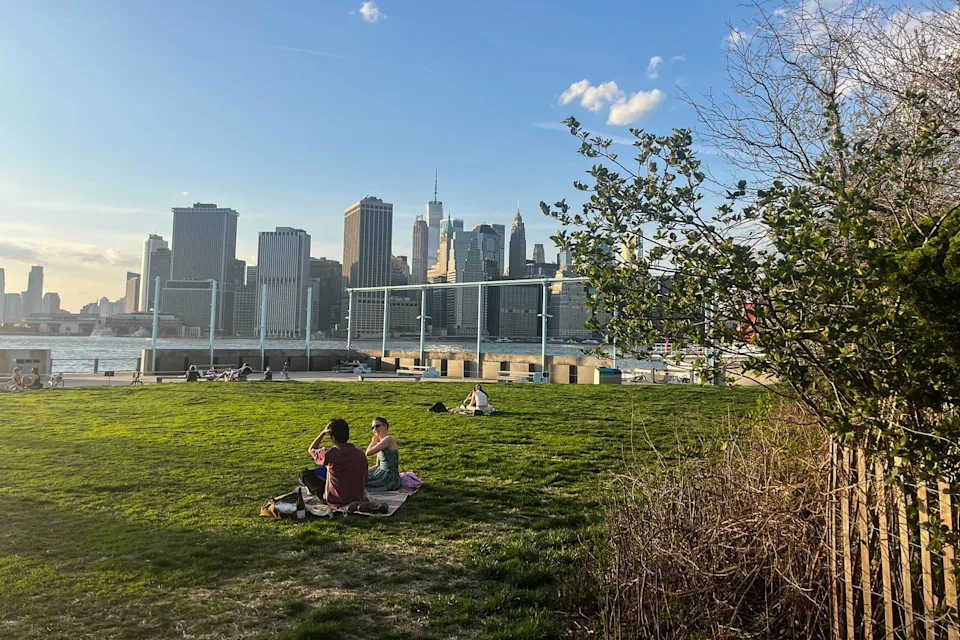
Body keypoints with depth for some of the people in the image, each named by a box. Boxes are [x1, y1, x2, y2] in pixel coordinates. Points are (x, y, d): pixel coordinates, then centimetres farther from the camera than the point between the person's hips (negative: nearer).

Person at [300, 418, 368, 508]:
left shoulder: (330, 454, -21)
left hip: (337, 502, -5)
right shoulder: (361, 454, -7)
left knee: (304, 473, 9)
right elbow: (364, 482, 3)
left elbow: (311, 449, 3)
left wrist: (323, 433, 3)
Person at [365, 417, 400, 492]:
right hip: (383, 474, 9)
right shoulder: (380, 442, 11)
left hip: (390, 479, -9)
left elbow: (368, 453, -20)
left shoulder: (389, 439, -16)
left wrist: (373, 442, -2)